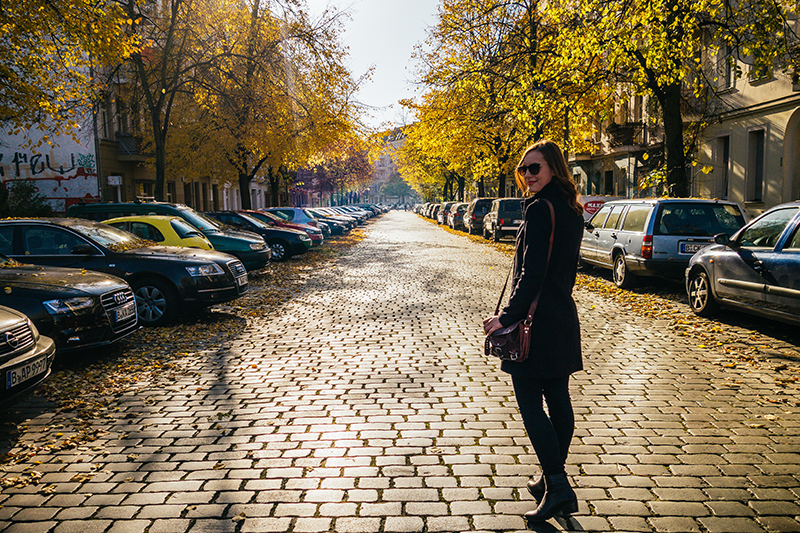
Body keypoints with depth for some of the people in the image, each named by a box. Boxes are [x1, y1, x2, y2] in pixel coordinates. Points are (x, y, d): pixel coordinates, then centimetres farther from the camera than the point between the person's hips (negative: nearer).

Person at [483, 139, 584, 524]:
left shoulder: (540, 210, -16)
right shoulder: (572, 210, 12)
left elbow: (532, 273, -22)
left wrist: (507, 317, -19)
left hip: (537, 321, -9)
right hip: (563, 319, 9)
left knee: (530, 403, -2)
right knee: (558, 400, 13)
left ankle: (557, 486, -2)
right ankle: (554, 481, 25)